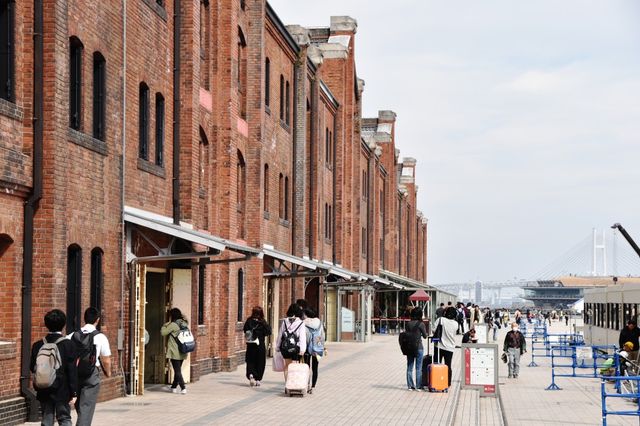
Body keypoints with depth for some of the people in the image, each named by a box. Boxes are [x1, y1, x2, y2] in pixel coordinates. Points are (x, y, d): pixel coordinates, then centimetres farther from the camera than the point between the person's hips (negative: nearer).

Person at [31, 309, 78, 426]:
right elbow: (72, 371, -11)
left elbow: (33, 368, 4)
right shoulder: (68, 345, -11)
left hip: (44, 391, 3)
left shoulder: (38, 345, -1)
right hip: (62, 391, -3)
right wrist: (74, 393, -7)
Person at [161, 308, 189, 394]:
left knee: (177, 371, -4)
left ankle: (183, 388, -12)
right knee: (178, 370, 17)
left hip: (175, 353, -7)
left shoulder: (173, 325, -14)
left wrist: (165, 325, 8)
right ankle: (174, 387, 28)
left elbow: (163, 332, -10)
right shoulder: (184, 324, 6)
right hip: (182, 352, 7)